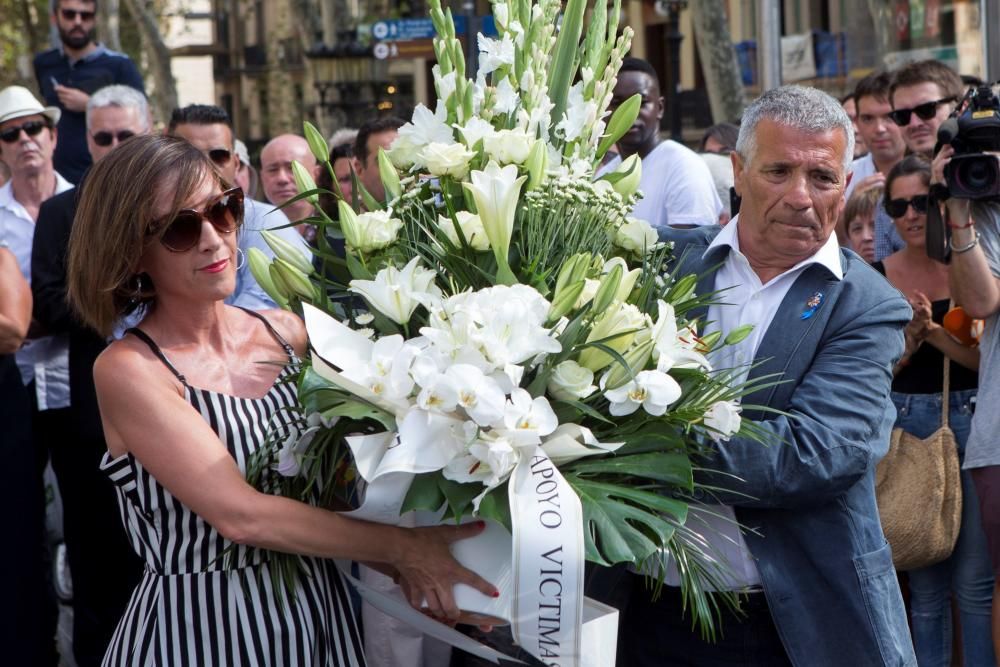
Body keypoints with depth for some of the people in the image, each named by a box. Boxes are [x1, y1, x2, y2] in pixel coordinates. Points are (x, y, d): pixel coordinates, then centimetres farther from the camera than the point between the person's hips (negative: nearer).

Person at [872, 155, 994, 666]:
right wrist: (911, 336, -13)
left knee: (975, 579, -2)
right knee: (924, 581, 10)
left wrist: (936, 334, -18)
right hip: (905, 422, 2)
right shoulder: (879, 277, 4)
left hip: (970, 418, -2)